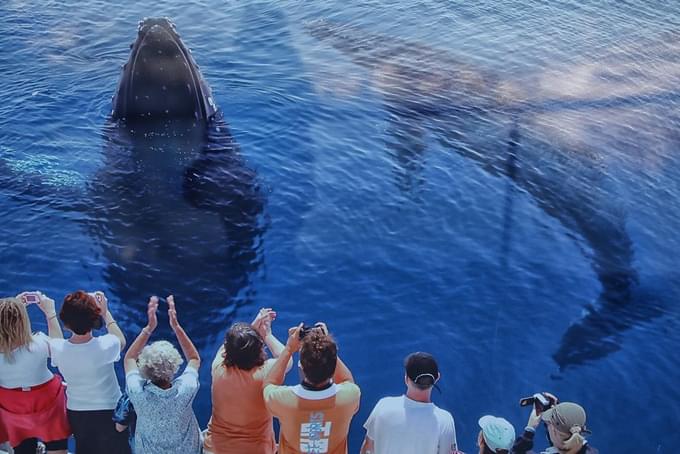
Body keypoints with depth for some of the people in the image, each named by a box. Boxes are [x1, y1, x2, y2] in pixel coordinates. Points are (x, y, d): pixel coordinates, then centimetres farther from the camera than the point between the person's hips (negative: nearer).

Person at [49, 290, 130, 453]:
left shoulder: (58, 349, -22)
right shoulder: (105, 346, -28)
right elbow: (121, 341, -2)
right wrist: (105, 312, 2)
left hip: (75, 414, 2)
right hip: (109, 412, -2)